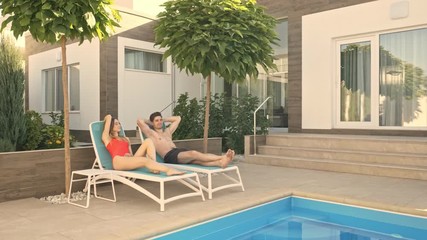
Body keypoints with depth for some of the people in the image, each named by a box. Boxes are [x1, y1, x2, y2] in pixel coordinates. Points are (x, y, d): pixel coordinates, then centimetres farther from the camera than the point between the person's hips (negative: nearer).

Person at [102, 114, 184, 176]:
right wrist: (107, 118, 37)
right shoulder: (106, 138, 18)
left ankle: (154, 168, -33)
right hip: (119, 162, -6)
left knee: (148, 142, -14)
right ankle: (169, 170, -46)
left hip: (129, 160, 6)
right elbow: (109, 117, 13)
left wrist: (130, 155, 1)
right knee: (146, 160, -32)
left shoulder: (125, 139, 35)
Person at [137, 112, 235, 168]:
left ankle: (221, 162, -51)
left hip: (179, 151, 7)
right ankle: (222, 157, -43)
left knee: (197, 160, -25)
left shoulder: (168, 131, 32)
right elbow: (139, 121, 1)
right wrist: (150, 122, 19)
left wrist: (164, 119, 36)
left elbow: (178, 118, 41)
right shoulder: (151, 133, 12)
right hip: (169, 156, -7)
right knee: (194, 153, -32)